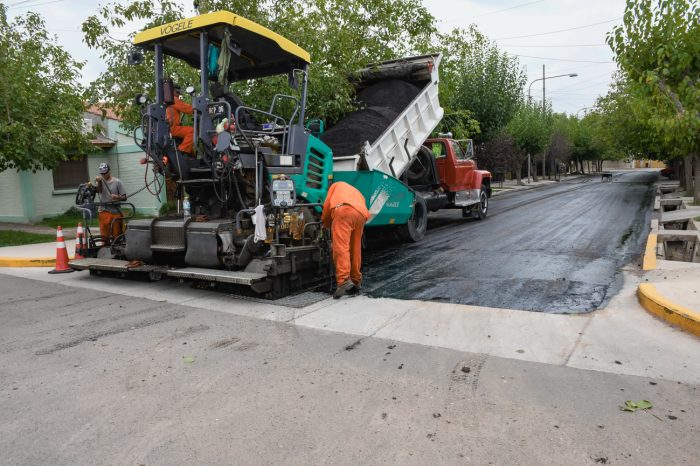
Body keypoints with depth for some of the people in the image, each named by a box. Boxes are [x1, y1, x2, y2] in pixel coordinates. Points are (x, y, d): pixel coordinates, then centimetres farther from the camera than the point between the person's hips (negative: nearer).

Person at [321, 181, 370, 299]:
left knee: (341, 247, -14)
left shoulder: (337, 185, 34)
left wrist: (326, 222, 35)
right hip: (361, 214, 5)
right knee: (355, 249, 15)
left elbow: (327, 204, 21)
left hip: (344, 211, -5)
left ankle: (344, 280, -29)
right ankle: (356, 281, 21)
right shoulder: (357, 193, 44)